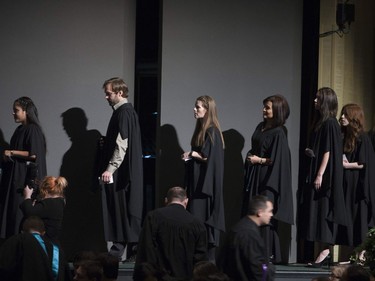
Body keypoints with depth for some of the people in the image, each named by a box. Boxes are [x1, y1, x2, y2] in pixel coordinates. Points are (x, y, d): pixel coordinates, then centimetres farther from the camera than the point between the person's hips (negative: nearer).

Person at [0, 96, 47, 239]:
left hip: (27, 177, -9)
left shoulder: (33, 129, -13)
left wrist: (12, 153, -14)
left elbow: (33, 154, -21)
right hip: (15, 176, 9)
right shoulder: (20, 129, 15)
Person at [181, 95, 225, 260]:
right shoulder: (201, 129, 14)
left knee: (203, 215, -9)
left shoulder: (212, 131, -13)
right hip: (197, 179, 9)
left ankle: (209, 256, -7)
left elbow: (210, 156, -20)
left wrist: (192, 154, -12)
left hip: (207, 181, -9)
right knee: (195, 215, 7)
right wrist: (189, 157, 9)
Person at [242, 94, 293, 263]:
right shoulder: (261, 127, 12)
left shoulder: (278, 133, -12)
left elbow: (277, 159, -15)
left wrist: (259, 160, -11)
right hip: (254, 177, 8)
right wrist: (251, 158, 8)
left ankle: (267, 253, 1)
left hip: (267, 178, -8)